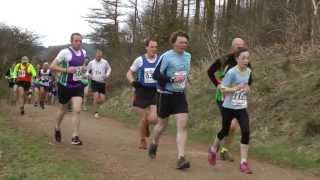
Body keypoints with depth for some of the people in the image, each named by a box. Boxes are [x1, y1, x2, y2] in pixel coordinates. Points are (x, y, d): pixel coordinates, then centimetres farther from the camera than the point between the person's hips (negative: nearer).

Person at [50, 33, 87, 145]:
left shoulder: (83, 52, 4)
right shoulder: (65, 52, -16)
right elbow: (52, 66, -14)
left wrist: (82, 72, 7)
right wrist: (66, 70, -25)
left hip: (78, 86, 4)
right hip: (65, 86, -3)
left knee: (77, 110, -11)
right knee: (63, 109, 15)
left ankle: (75, 137, -8)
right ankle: (57, 129, 42)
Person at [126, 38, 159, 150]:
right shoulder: (140, 60, -1)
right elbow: (129, 73, 8)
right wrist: (133, 82, -12)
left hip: (155, 92, 0)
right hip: (142, 92, 0)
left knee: (153, 119, -14)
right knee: (143, 119, 3)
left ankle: (147, 126, 24)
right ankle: (142, 141, 27)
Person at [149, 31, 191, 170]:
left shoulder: (188, 56, 6)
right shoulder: (166, 57, -14)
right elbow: (156, 75, -17)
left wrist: (185, 80, 11)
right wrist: (172, 79, -25)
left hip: (180, 96, 4)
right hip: (165, 95, -4)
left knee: (182, 125, -11)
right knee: (163, 124, 12)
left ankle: (181, 158, -13)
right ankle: (154, 144, 43)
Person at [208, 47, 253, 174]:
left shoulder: (248, 71, 3)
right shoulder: (232, 72, -16)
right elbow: (222, 88, -14)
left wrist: (247, 89, 0)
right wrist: (235, 89, -27)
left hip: (242, 108, 4)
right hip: (229, 107, -4)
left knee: (246, 132, -11)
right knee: (225, 131, 13)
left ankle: (243, 162, -6)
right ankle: (213, 150, 43)